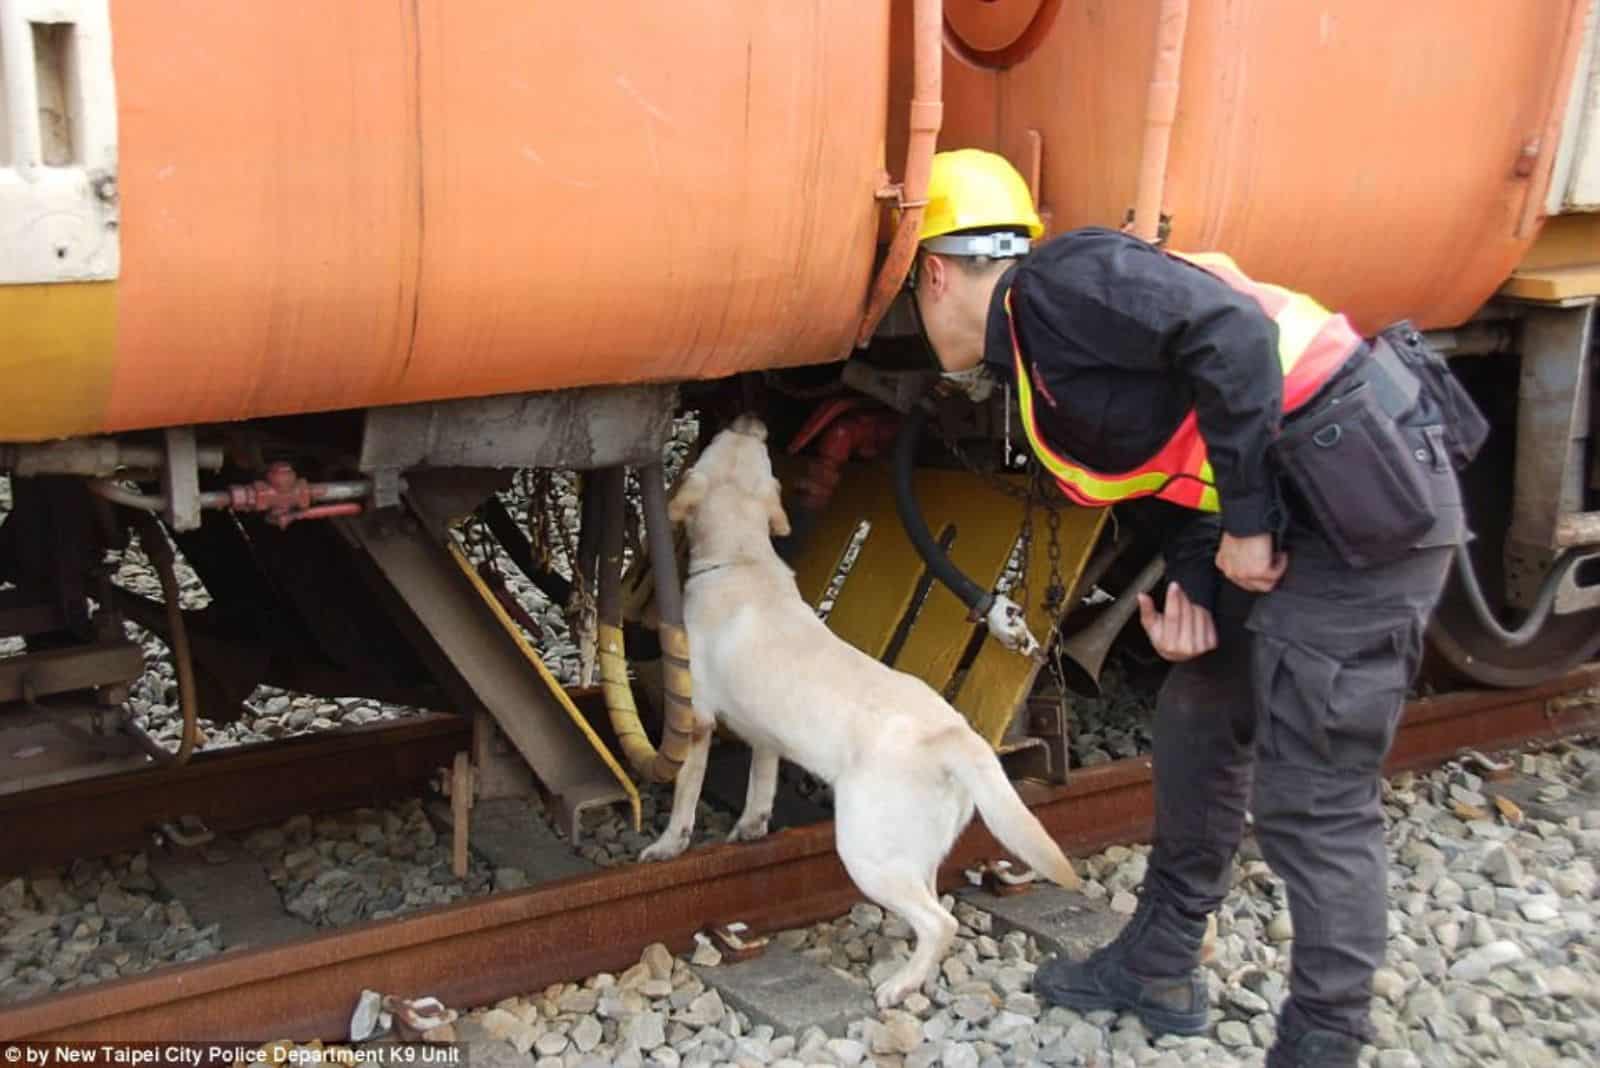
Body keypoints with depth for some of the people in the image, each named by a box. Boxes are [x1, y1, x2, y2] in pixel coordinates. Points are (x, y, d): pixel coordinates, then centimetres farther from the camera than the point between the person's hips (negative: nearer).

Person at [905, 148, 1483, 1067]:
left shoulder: (1056, 282, -11)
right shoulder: (1039, 372, 18)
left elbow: (1234, 335, -23)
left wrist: (1246, 522, -17)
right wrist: (1193, 590, 2)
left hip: (1368, 486, -10)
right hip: (1307, 506, 10)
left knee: (1312, 800, -4)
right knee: (1200, 723, 19)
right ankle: (1158, 967, 34)